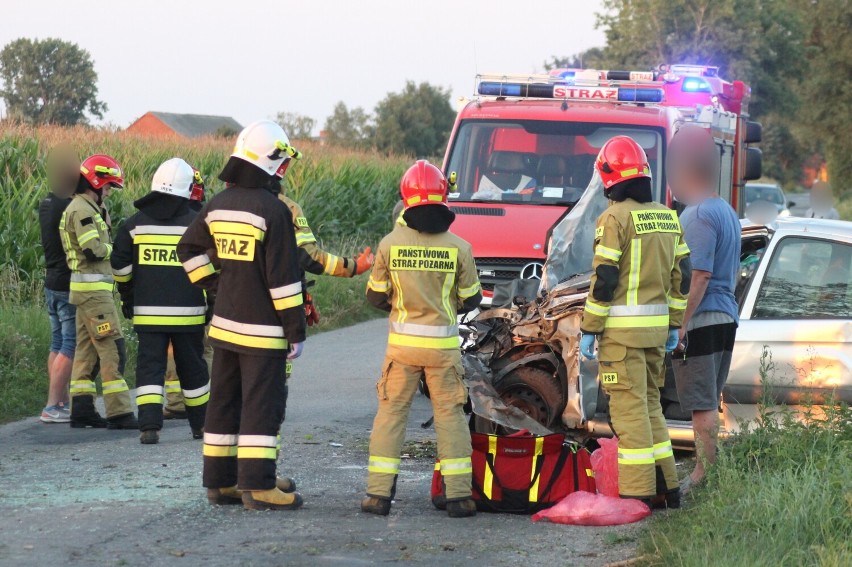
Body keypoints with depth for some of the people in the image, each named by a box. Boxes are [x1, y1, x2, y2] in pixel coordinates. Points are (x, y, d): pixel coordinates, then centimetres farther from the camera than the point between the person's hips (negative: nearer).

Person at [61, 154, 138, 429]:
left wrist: (102, 211, 9)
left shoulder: (88, 209, 19)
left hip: (87, 290, 11)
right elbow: (93, 250, -21)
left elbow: (98, 248, 13)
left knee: (87, 349, 11)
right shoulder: (81, 210, -13)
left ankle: (82, 409, 13)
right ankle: (119, 412, -13)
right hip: (93, 289, -11)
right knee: (112, 348, -11)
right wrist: (113, 248, -5)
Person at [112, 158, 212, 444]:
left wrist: (128, 300, 16)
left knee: (149, 367, 0)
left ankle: (149, 426, -15)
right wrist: (213, 303, 9)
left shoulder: (135, 223, 2)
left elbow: (120, 266, 5)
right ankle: (201, 424, 26)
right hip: (187, 313, 0)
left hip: (148, 312, 0)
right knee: (191, 367, 14)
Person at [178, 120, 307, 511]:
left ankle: (220, 481, 18)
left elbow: (188, 248, 18)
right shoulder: (272, 211, -16)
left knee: (224, 402, 13)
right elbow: (284, 276, -15)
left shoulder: (218, 205, 6)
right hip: (263, 330, -7)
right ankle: (258, 486, -7)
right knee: (262, 406, -5)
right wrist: (296, 330, -10)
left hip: (225, 324, 7)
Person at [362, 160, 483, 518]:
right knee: (450, 415, 7)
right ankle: (458, 496, 5)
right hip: (443, 346, 0)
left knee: (391, 413, 8)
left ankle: (378, 493, 4)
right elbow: (471, 300, 3)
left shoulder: (391, 244, -7)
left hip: (402, 342, 0)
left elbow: (375, 296, 2)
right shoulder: (458, 247, -8)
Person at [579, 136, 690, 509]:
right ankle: (666, 486, 18)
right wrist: (674, 325, 21)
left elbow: (604, 279, -14)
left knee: (629, 408, -4)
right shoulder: (667, 218, 12)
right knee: (649, 404, 17)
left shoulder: (615, 218, -11)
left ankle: (638, 492, -5)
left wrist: (589, 330, -9)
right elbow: (681, 276, 14)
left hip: (622, 327, -7)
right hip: (656, 326, 7)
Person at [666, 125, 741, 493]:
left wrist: (682, 324, -20)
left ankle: (705, 476, -7)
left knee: (702, 404, -7)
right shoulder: (726, 211, 17)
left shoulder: (698, 216, -14)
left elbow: (700, 275, -20)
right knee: (709, 401, 13)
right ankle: (709, 470, 15)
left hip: (699, 320, -10)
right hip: (726, 316, 10)